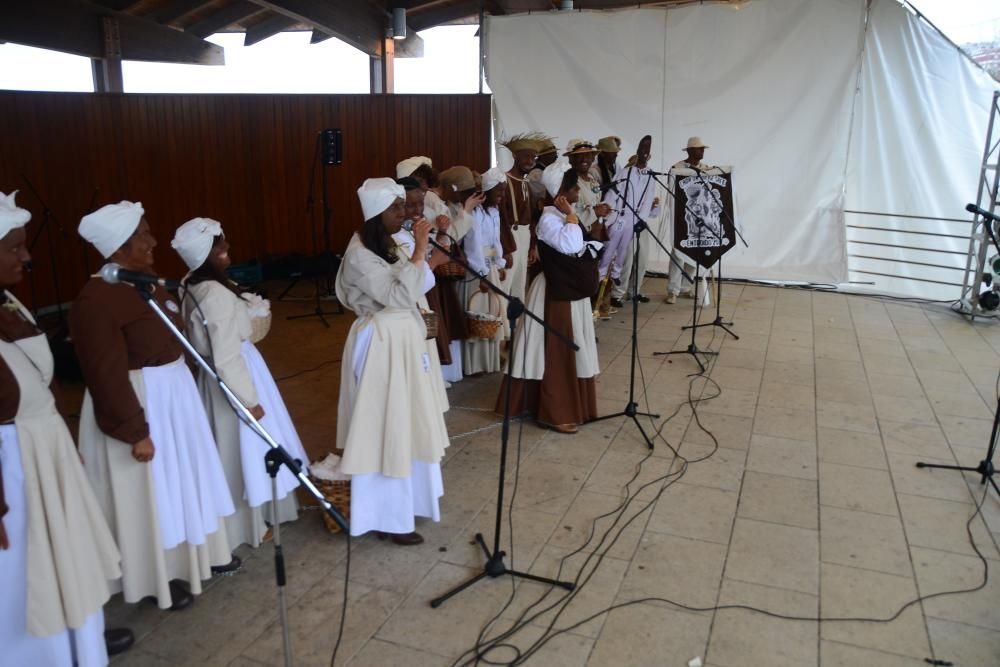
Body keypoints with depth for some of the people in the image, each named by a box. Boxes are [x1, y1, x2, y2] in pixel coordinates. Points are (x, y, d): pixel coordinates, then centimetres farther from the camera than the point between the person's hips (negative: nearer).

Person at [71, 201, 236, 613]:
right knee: (151, 495, 7)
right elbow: (107, 376, -23)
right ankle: (158, 579, 27)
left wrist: (179, 381, 21)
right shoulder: (96, 302, -24)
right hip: (140, 404, -9)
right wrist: (135, 432, -21)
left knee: (186, 479, 22)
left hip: (174, 393, 9)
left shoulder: (144, 278, 3)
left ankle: (201, 552, 42)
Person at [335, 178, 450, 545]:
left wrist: (428, 263, 4)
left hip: (403, 339, 10)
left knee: (405, 422, 20)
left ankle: (403, 499, 38)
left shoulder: (388, 244, 9)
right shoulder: (360, 255, -20)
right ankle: (389, 516, 14)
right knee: (387, 427, 0)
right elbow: (399, 295, -25)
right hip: (381, 345, -10)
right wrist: (419, 252, -25)